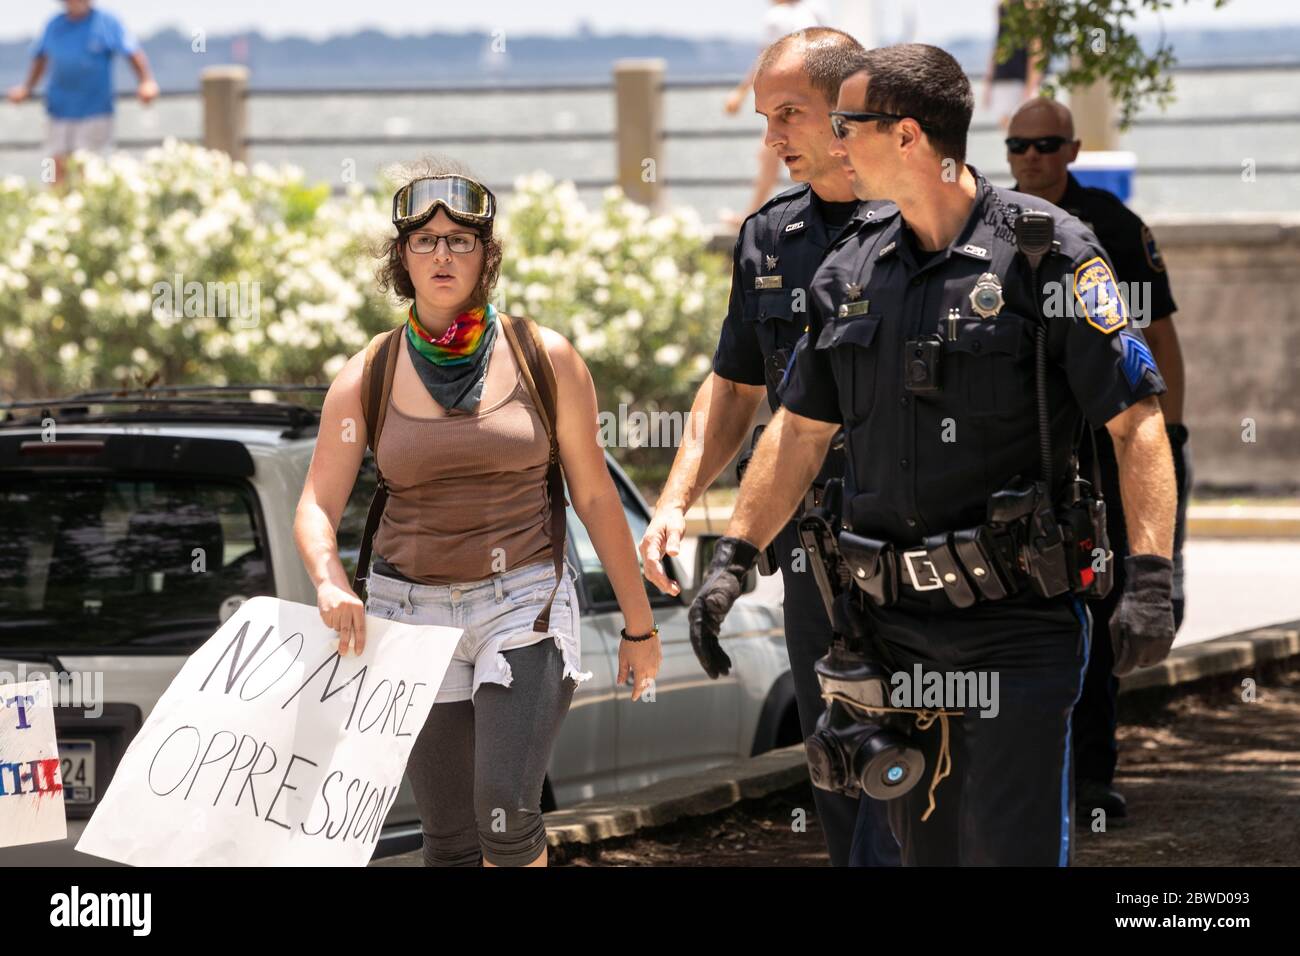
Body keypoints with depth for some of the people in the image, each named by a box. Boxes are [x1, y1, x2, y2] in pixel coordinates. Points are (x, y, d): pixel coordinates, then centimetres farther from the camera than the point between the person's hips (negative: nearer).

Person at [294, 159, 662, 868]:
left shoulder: (545, 360, -1)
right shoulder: (367, 378, 2)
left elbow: (594, 495, 4)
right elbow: (316, 508, 0)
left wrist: (639, 624, 7)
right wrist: (331, 584, -21)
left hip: (521, 602, -2)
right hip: (410, 609, 2)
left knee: (506, 812, -19)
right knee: (449, 838, 2)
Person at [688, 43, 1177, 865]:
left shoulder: (1046, 253, -8)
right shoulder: (851, 274, 11)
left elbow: (1137, 422, -10)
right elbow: (800, 430, 20)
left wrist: (1151, 580, -18)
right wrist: (733, 558, 13)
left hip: (1016, 619, -6)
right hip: (895, 620, 6)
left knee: (1010, 850, -10)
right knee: (922, 847, 12)